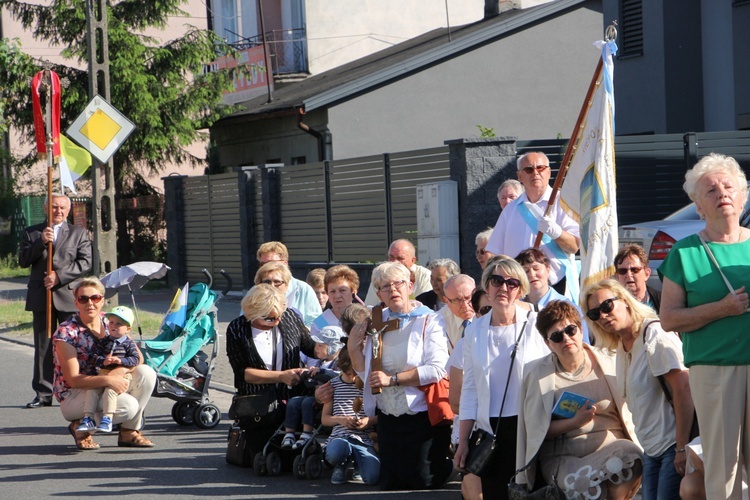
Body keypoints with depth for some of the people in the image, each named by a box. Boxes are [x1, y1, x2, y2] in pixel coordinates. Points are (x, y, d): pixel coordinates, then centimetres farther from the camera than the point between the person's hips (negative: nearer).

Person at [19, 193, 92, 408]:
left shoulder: (79, 233, 10)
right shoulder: (32, 233, 13)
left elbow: (85, 263, -1)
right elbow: (23, 260, 3)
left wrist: (59, 276, -12)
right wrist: (40, 242, -12)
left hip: (69, 296, -1)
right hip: (41, 297, 1)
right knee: (43, 347, 3)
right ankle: (43, 394, 6)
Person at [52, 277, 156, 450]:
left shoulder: (109, 323, 1)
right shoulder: (66, 332, -17)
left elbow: (138, 357, -4)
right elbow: (73, 380, -21)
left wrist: (119, 371, -24)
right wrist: (107, 380, -33)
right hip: (73, 395, -6)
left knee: (146, 373, -16)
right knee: (129, 406, -28)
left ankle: (129, 431, -3)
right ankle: (81, 426, -5)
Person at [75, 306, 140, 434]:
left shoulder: (129, 344, 5)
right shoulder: (103, 342, 15)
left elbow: (135, 359, -4)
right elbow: (95, 356, 5)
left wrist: (120, 361, -18)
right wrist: (103, 361, -16)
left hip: (122, 375, -4)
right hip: (103, 373, 4)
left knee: (110, 389, -31)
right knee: (92, 390, -18)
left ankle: (107, 419, -32)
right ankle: (88, 418, -17)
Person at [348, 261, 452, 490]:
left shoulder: (428, 320, -9)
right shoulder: (376, 322, 6)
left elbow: (437, 369, -21)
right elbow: (367, 374, 10)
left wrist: (392, 379, -20)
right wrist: (353, 348, -6)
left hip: (423, 417, -5)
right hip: (388, 418, 6)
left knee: (423, 482, -2)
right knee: (390, 484, 11)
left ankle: (451, 462, 26)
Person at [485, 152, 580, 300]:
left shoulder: (561, 203, 5)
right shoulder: (511, 209, 19)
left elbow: (574, 246, -7)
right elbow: (494, 252, 20)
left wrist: (555, 231, -25)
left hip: (556, 285, -3)